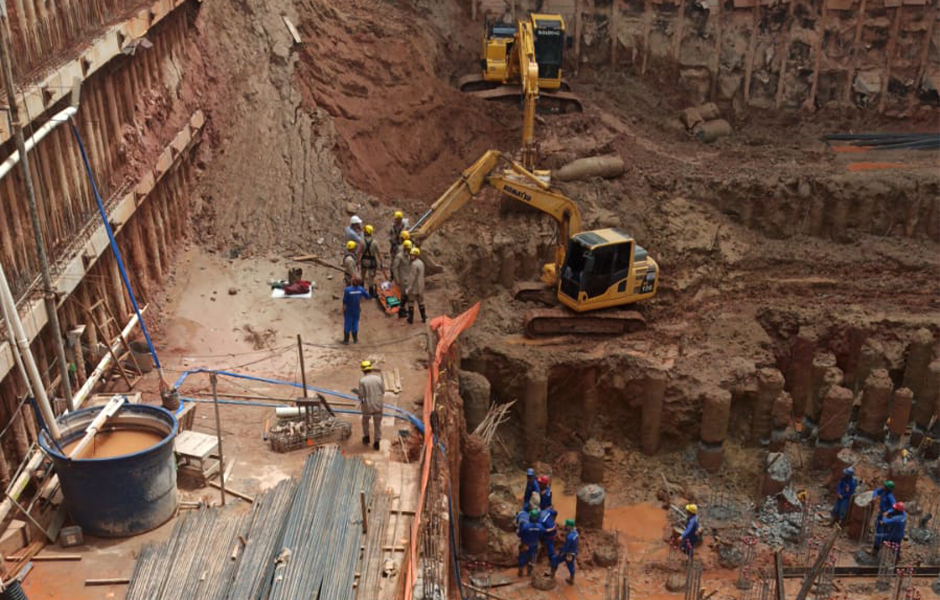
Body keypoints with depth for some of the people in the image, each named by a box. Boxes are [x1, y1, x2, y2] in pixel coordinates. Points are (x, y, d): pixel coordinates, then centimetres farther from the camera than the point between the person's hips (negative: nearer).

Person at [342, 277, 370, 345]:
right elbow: (368, 297, 0)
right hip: (356, 310, 3)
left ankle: (346, 340, 14)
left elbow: (345, 301, -17)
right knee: (355, 323, 17)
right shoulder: (361, 289, -10)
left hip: (348, 310, -3)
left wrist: (343, 309, -5)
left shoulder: (347, 290, -21)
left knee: (347, 324, 8)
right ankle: (355, 340, 24)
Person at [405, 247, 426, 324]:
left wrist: (408, 288, -18)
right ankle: (424, 318, 22)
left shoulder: (414, 264, -22)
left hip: (413, 288, -8)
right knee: (420, 302, 17)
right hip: (420, 288, 8)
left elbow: (412, 277, -22)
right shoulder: (421, 263, 6)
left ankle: (410, 319, 12)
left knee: (411, 302, 5)